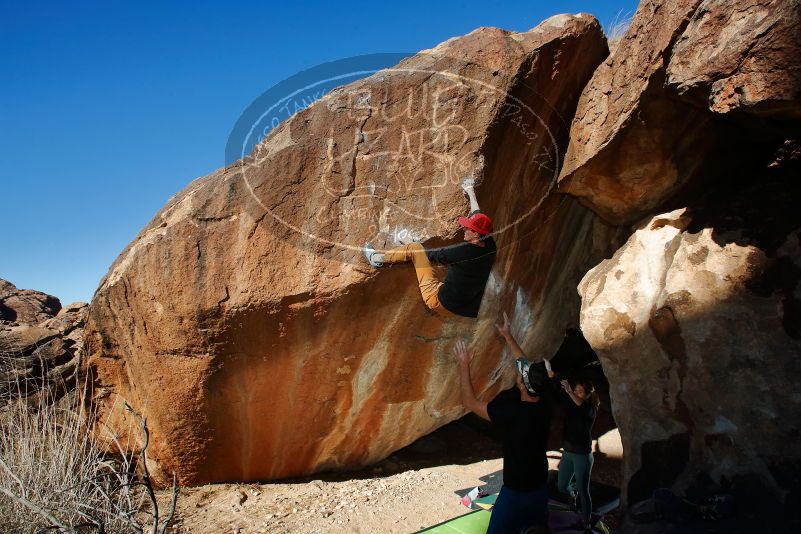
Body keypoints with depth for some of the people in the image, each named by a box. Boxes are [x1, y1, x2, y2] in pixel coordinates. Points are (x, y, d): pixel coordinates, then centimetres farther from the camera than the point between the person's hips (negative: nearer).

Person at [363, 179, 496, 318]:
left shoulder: (464, 251, -24)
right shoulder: (489, 246, -4)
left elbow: (430, 255, -9)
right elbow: (478, 215, 13)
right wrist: (471, 192, 29)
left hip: (439, 301, -7)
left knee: (415, 248, 0)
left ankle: (377, 258, 17)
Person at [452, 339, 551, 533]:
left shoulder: (511, 413, -32)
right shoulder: (544, 405, -12)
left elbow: (470, 403, -22)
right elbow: (529, 368, 5)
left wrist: (464, 365, -17)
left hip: (516, 490, -6)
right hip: (540, 485, 7)